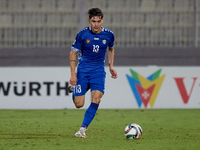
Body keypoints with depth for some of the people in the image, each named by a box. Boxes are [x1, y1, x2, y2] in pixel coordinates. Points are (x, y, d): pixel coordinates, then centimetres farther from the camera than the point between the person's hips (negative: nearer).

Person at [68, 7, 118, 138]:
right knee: (79, 104, -2)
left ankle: (83, 129, -12)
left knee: (96, 100, -19)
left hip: (99, 71, 1)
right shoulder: (82, 34, -10)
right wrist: (73, 74, -10)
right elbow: (73, 53, -4)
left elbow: (111, 49, 19)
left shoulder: (108, 34, -3)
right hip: (83, 71, -1)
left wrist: (111, 66, 10)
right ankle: (74, 87, 34)